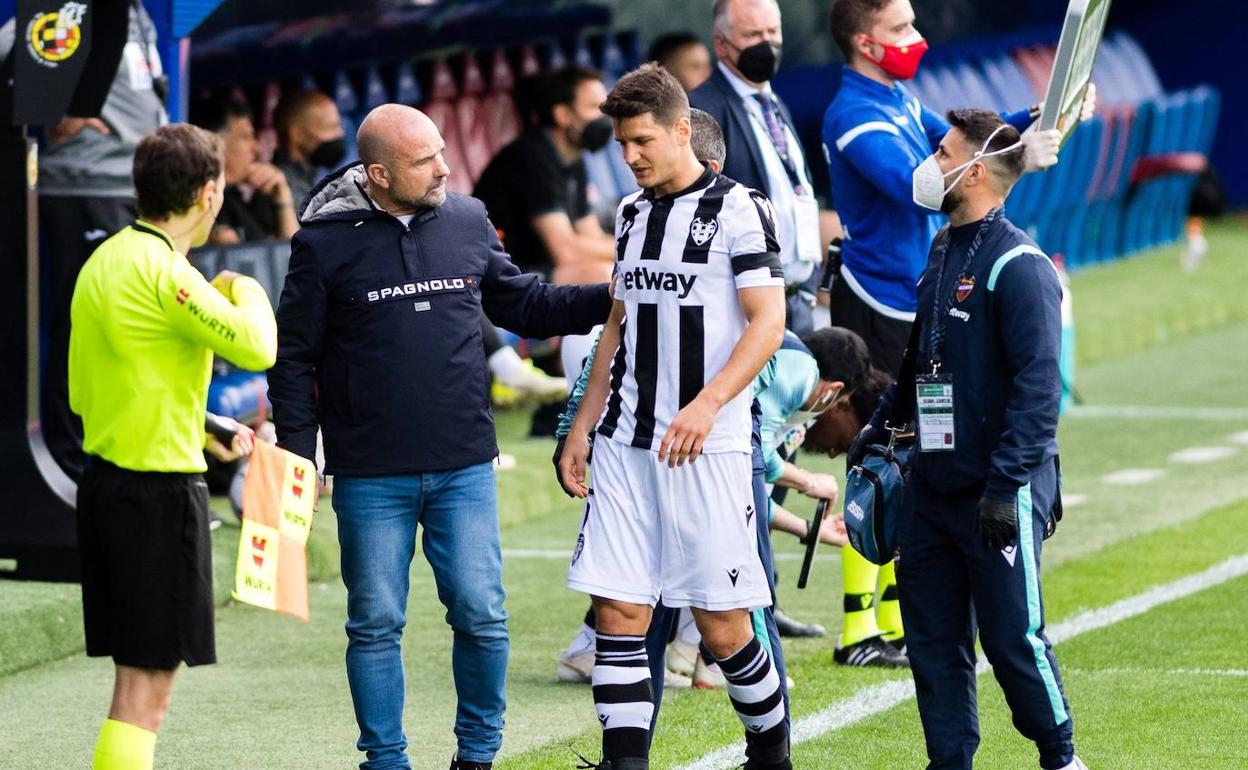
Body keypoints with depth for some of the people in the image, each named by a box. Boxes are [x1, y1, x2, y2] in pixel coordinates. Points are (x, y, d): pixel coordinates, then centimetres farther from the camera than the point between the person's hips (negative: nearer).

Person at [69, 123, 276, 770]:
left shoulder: (103, 262, 12)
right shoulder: (163, 271, -17)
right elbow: (257, 349, -23)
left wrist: (205, 429, 23)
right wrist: (246, 291, -1)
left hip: (104, 482, 9)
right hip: (158, 491, -9)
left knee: (138, 679, 16)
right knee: (146, 690, -7)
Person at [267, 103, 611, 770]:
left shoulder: (467, 222, 6)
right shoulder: (324, 243, -4)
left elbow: (521, 304, 18)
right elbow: (294, 358, 0)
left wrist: (608, 298, 7)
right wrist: (297, 457, -4)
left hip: (463, 469, 2)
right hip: (371, 480, -2)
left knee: (481, 615, 1)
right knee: (376, 625, 4)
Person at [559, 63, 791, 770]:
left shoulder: (738, 209, -6)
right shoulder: (632, 213, 15)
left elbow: (768, 324, -13)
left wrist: (705, 405, -24)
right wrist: (583, 427, 19)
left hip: (708, 447, -6)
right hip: (625, 444, 6)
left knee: (723, 628, -2)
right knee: (619, 614, -2)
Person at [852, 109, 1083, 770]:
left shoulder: (1018, 266, -15)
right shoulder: (941, 255, 13)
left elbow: (1038, 385, -19)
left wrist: (1007, 485, -23)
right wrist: (881, 423, 22)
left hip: (999, 494, -8)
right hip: (933, 486, 8)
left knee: (1012, 636, -2)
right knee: (932, 637, 8)